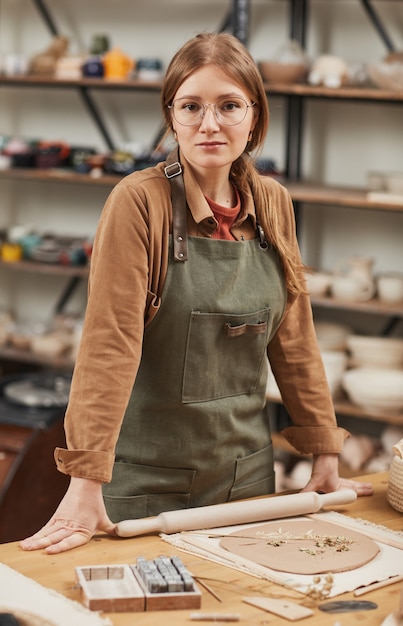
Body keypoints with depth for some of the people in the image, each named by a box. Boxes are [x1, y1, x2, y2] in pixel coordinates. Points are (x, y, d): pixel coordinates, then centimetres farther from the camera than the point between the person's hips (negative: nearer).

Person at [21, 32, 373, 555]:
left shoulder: (273, 204, 1)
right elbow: (109, 343, -20)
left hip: (247, 468, 5)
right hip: (149, 476, -5)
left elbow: (294, 336, 7)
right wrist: (86, 486, -24)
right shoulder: (140, 201, -14)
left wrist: (325, 458, 8)